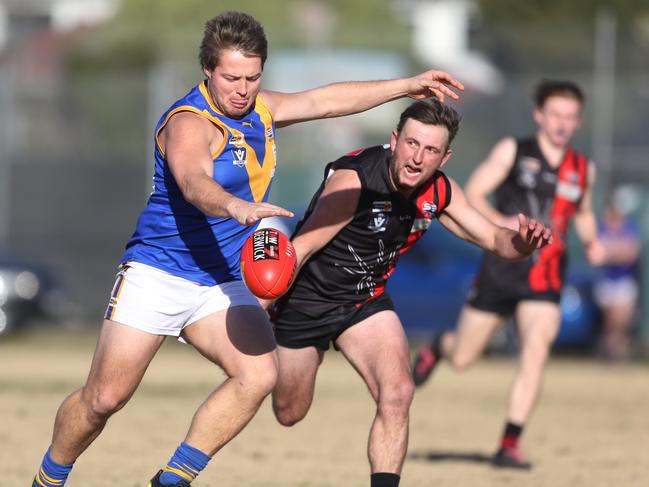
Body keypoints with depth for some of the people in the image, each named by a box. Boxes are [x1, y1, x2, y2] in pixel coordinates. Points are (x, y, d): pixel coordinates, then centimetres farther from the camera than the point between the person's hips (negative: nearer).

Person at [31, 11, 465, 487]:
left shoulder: (258, 109, 7)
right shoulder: (189, 122, -19)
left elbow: (326, 100, 21)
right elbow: (194, 182, -39)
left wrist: (407, 86, 22)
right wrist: (238, 207, -59)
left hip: (223, 283, 6)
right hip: (157, 273, -6)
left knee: (259, 375, -19)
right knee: (105, 397, -9)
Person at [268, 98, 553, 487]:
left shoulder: (440, 192, -11)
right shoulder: (354, 180, -30)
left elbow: (493, 239, -2)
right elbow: (301, 248, -28)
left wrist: (523, 241, -26)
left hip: (367, 301, 4)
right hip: (307, 297, -4)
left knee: (397, 392, -22)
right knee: (289, 414, 14)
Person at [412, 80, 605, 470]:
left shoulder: (583, 169, 10)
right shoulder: (512, 151, -1)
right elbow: (472, 195, -4)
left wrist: (592, 241, 7)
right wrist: (502, 222, -22)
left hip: (545, 278, 2)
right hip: (500, 268, -2)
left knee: (537, 350, -19)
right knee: (462, 359, 6)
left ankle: (510, 445, -14)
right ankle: (438, 346, 45)